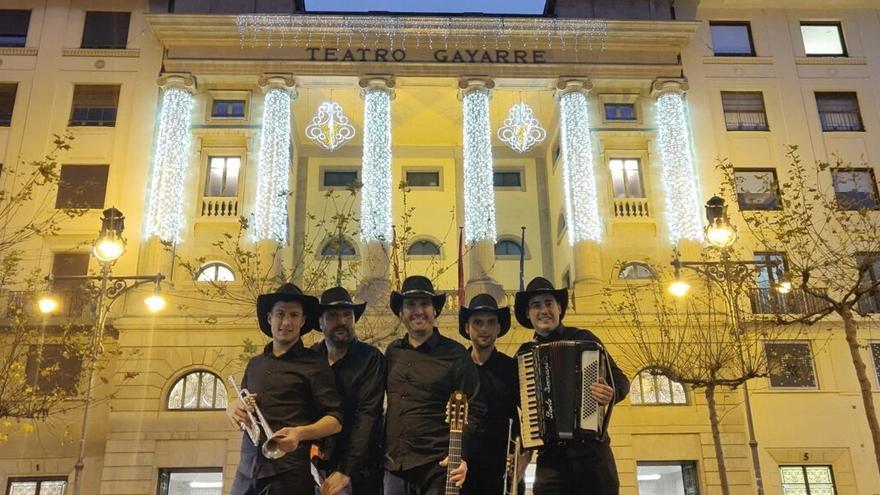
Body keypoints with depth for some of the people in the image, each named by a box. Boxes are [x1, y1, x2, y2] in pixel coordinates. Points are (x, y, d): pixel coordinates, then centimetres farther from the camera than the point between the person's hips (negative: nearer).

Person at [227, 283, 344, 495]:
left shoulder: (314, 363, -2)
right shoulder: (254, 364, 15)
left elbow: (335, 420, -7)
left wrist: (300, 433, -24)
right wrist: (232, 408, 2)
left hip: (291, 475, -5)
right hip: (247, 472, 5)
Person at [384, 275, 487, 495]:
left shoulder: (455, 353, -3)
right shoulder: (393, 352, 9)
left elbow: (475, 410, -4)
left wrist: (462, 456, -15)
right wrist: (383, 454, 12)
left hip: (437, 468, -4)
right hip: (394, 467, 4)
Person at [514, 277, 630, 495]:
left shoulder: (582, 338, 5)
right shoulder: (524, 353, 12)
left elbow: (620, 380, 4)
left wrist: (611, 393, -18)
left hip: (590, 446, -2)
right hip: (550, 454, 2)